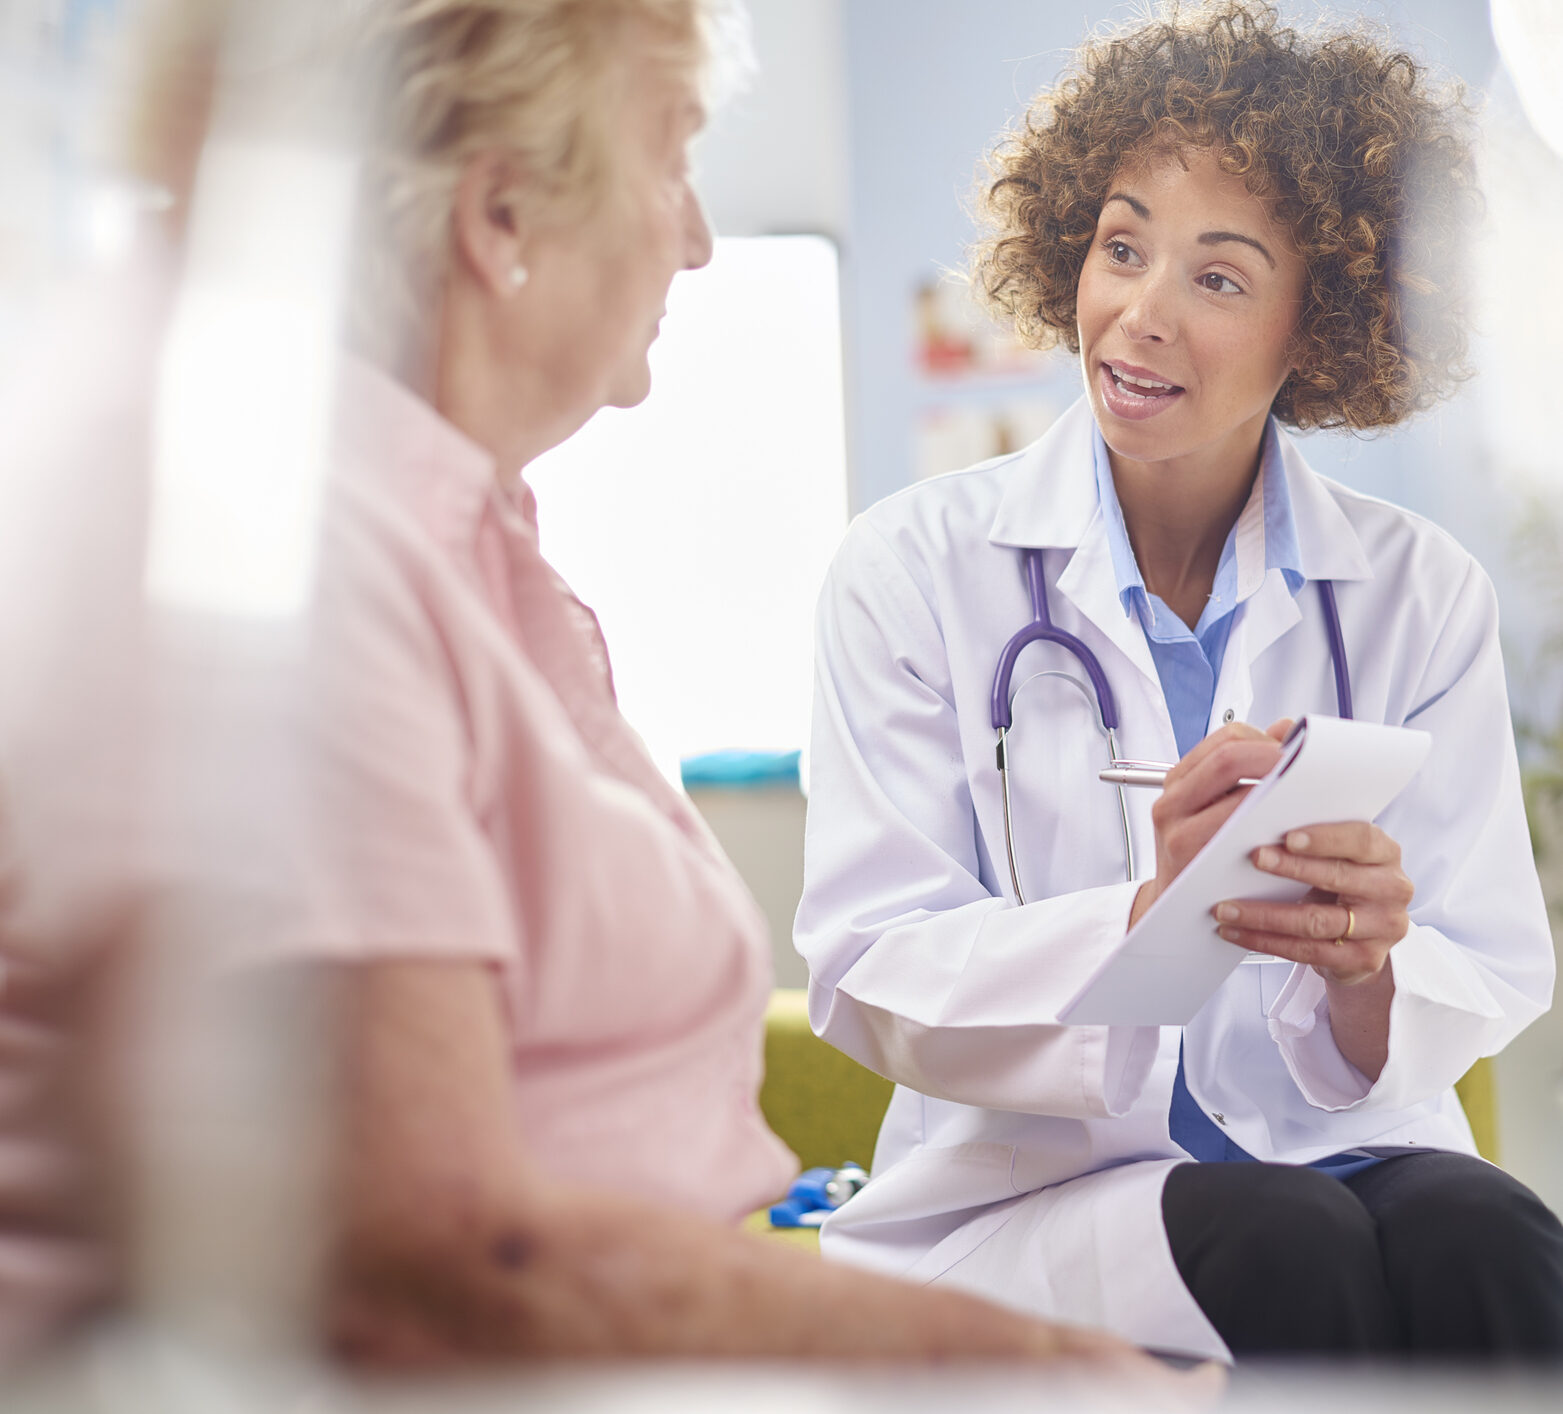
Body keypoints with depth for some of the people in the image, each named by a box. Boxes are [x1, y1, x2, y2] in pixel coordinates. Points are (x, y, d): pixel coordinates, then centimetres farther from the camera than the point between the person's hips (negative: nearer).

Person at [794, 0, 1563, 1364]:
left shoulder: (1421, 591, 7)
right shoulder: (916, 568, 0)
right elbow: (867, 979, -7)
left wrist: (1367, 970, -23)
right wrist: (1145, 919, -26)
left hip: (1354, 1157, 3)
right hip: (1030, 1197, -2)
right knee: (1283, 1246, -33)